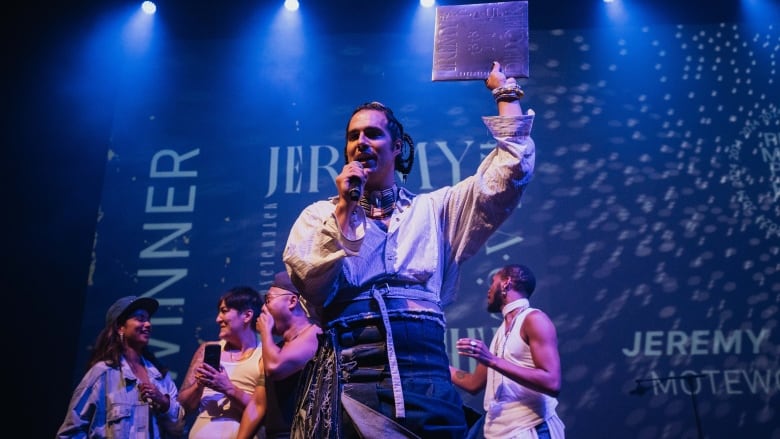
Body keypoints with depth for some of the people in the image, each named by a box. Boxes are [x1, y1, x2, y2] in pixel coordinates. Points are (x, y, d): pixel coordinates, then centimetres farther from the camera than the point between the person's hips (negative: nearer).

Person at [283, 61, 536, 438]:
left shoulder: (433, 209, 14)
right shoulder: (319, 214, 12)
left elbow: (510, 172, 9)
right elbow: (311, 287, -3)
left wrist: (505, 93, 15)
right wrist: (344, 209, -4)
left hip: (423, 372, 1)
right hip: (347, 376, 0)